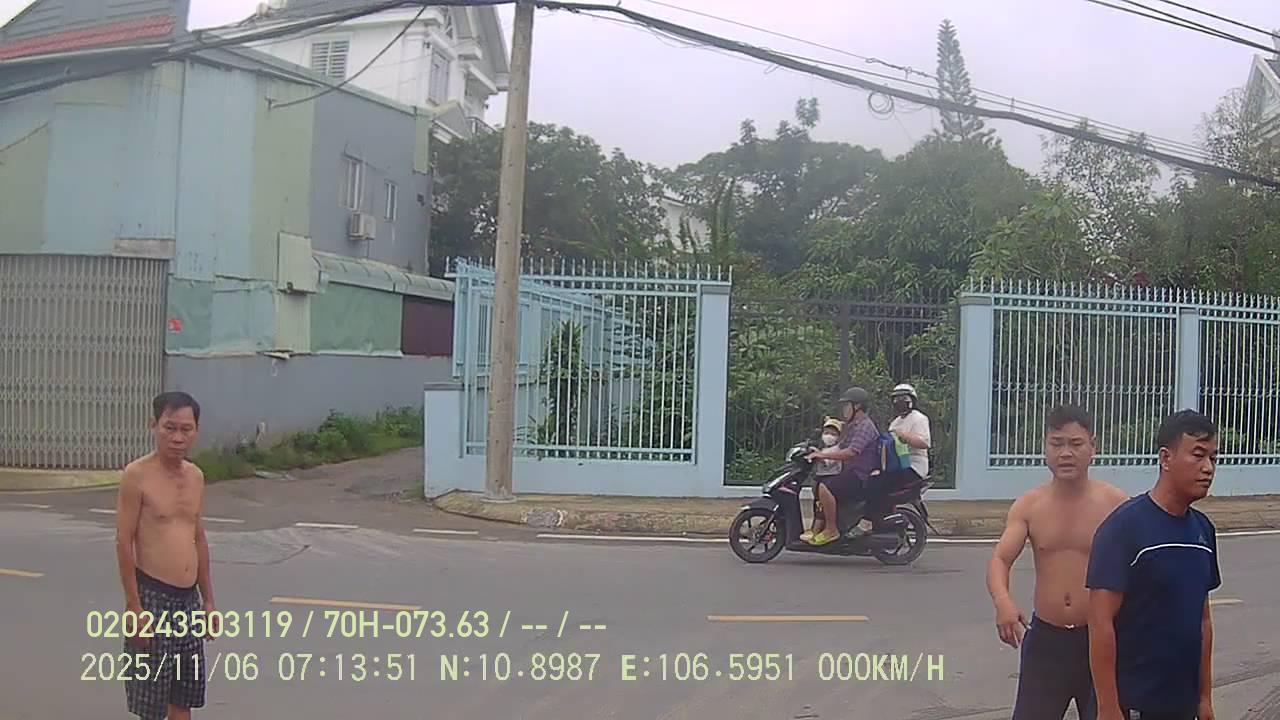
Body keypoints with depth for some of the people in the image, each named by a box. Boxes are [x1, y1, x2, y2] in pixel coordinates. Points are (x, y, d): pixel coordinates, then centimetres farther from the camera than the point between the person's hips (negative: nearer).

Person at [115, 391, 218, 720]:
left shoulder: (196, 476, 8)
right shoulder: (137, 475, -12)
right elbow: (124, 542, -12)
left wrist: (208, 599, 14)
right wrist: (134, 606, -15)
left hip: (189, 599, 6)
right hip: (153, 597, -6)